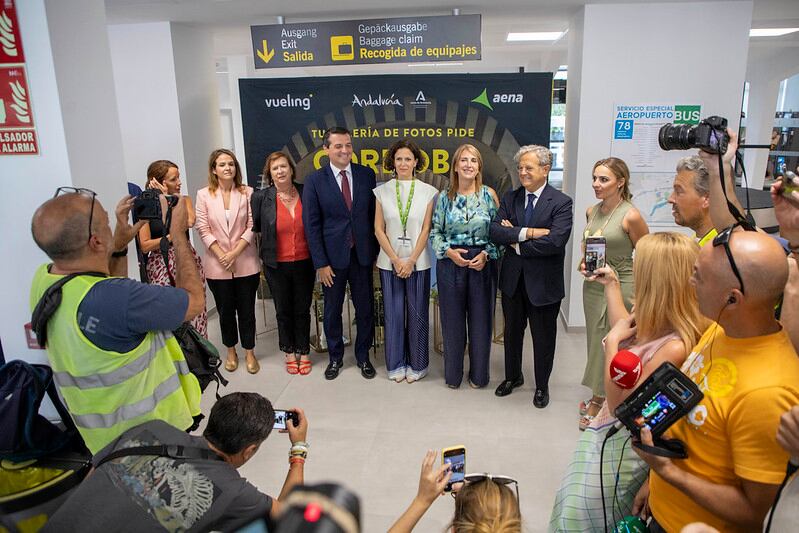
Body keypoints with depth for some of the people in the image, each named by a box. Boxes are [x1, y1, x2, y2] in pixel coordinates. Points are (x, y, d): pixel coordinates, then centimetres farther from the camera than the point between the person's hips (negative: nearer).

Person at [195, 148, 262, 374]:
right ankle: (231, 352, 29)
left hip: (245, 262, 0)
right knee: (225, 311, 13)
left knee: (247, 310, 8)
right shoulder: (203, 195, 0)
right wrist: (221, 255, -11)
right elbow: (203, 229, -3)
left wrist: (235, 252, -12)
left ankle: (249, 352, 22)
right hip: (217, 265, 1)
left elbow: (252, 226, -5)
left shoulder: (247, 192, -2)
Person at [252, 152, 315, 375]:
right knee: (283, 310, 13)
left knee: (302, 310, 11)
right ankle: (289, 354, 30)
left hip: (304, 263, 1)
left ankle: (303, 354, 26)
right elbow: (255, 226, 5)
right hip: (277, 265, 0)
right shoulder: (261, 197, -6)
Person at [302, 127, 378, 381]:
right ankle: (335, 357, 31)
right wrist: (320, 263, -9)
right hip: (332, 256, -1)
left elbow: (374, 214, 4)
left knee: (365, 309, 10)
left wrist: (375, 251, 3)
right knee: (332, 310, 13)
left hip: (362, 254, 2)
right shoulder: (314, 181, -6)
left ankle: (363, 356, 30)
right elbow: (311, 225, -6)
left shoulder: (366, 174, 0)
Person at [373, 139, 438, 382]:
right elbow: (379, 229, 1)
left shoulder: (428, 191, 0)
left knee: (417, 314, 7)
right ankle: (396, 364, 22)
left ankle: (417, 364, 22)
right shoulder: (382, 191, 2)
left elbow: (426, 230, -3)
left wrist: (411, 261, -9)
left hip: (418, 262, -1)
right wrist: (396, 260, -7)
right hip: (389, 262, 1)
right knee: (393, 314, 8)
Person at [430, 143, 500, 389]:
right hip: (450, 263, 1)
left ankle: (479, 374, 26)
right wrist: (449, 251, -11)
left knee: (480, 320, 8)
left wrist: (486, 254, -12)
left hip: (483, 264, 0)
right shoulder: (444, 198, 2)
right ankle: (453, 375, 26)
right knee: (452, 320, 9)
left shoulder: (489, 195, -1)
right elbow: (435, 232, 5)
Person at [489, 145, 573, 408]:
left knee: (543, 336, 11)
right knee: (512, 330, 19)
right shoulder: (510, 198, 3)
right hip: (512, 278, 4)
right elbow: (495, 231, -10)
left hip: (543, 280, -4)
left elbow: (555, 241, -24)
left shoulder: (561, 203, -11)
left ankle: (542, 386, 32)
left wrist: (517, 244, -15)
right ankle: (513, 376, 41)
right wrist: (528, 232, -23)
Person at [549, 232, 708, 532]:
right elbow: (623, 328, 18)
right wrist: (611, 284, 22)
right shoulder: (657, 324, -6)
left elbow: (619, 404, -27)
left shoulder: (674, 347, -32)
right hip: (608, 430, 8)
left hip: (627, 444, -8)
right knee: (571, 506, 23)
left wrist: (612, 342, -24)